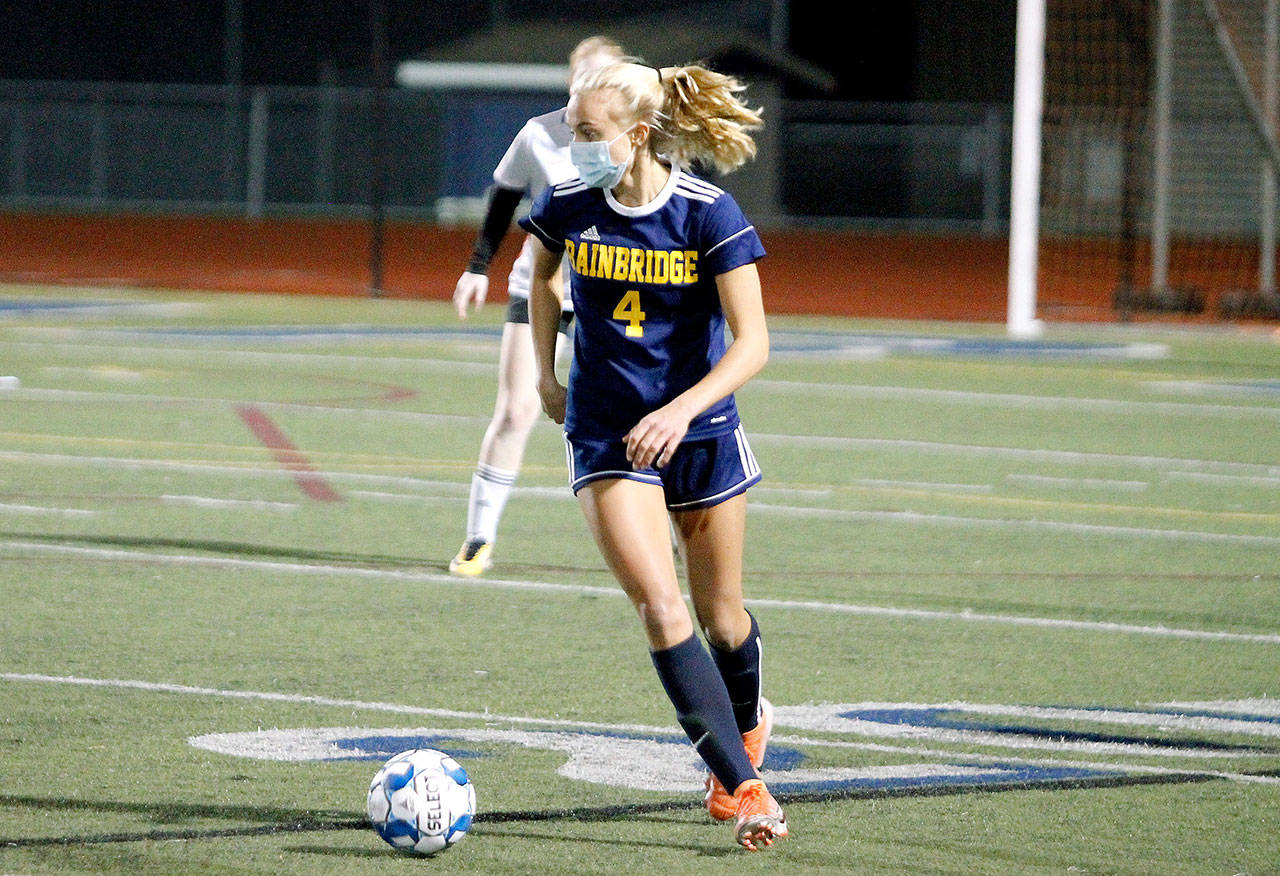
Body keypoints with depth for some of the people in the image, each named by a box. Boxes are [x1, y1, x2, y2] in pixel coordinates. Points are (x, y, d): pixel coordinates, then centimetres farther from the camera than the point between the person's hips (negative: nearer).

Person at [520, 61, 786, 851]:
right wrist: (546, 372, 17)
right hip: (607, 435, 1)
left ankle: (748, 720, 46)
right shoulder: (569, 208, -5)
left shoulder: (709, 214, -14)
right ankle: (744, 786, -18)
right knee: (662, 608, -17)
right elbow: (543, 276, 19)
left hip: (700, 431, -1)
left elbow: (752, 344, -17)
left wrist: (682, 410, -29)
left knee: (722, 617, 12)